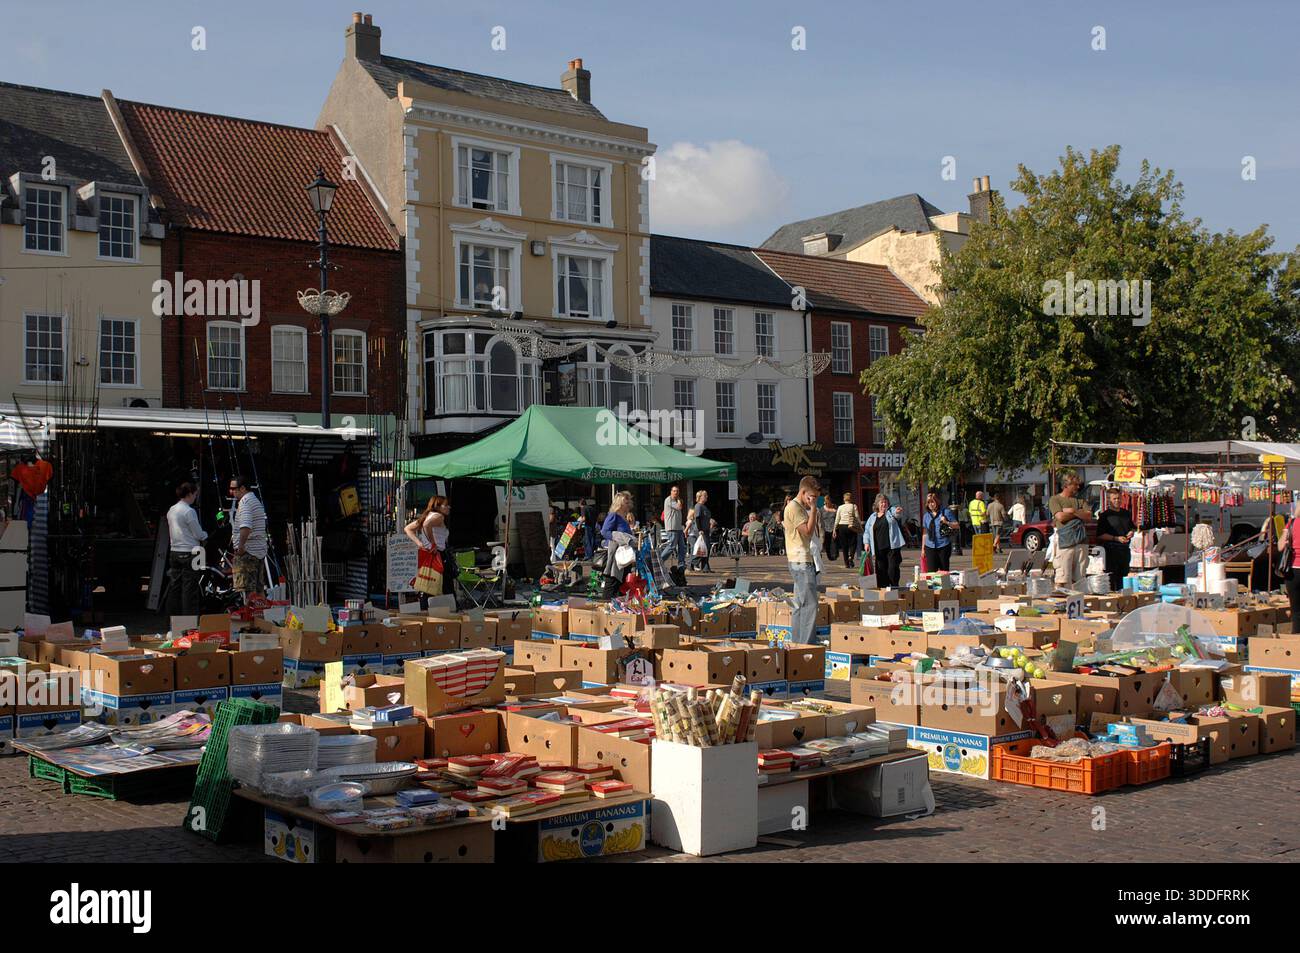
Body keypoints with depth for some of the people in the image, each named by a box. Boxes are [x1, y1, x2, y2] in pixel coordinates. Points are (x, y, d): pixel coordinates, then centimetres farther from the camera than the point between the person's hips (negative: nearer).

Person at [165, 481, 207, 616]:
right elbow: (199, 535, -12)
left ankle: (173, 616, 15)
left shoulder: (171, 510, 12)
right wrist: (205, 534, 11)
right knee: (190, 589, -5)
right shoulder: (189, 511, -13)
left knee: (174, 587, 11)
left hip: (174, 553, 8)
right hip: (189, 553, -8)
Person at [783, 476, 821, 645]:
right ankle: (805, 645, -11)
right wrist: (813, 509, -17)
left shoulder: (802, 508, 20)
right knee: (809, 604, -12)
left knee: (800, 604, 13)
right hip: (801, 561, -11)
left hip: (805, 561, 11)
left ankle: (797, 644, 18)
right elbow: (808, 531, -20)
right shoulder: (793, 508, -12)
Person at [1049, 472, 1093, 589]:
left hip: (1081, 541, 5)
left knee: (1079, 578, 4)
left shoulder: (1080, 500, 19)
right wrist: (1079, 513, 1)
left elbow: (1089, 516, 5)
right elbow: (1060, 517, -10)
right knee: (1063, 576, -10)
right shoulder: (1055, 500, 5)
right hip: (1065, 542, -5)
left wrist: (1072, 511, -7)